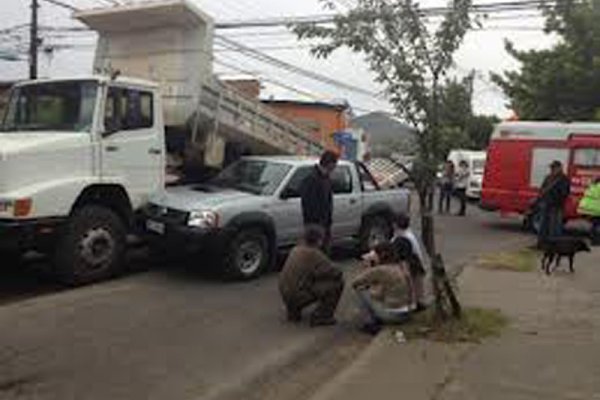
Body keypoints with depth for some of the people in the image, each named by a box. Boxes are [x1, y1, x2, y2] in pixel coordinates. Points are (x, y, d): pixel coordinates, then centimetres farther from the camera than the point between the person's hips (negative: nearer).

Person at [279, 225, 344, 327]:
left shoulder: (297, 249, 7)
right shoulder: (314, 254, -16)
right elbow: (335, 273, -13)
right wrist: (339, 275, 10)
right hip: (297, 295, -8)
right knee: (337, 282, -7)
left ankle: (294, 310, 25)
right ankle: (321, 317, 1)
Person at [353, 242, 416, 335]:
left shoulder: (380, 270, -17)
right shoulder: (402, 266, 4)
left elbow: (355, 283, -8)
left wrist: (368, 267, 4)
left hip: (392, 314, -7)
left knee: (360, 288, 4)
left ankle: (371, 323, 8)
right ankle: (380, 319, 20)